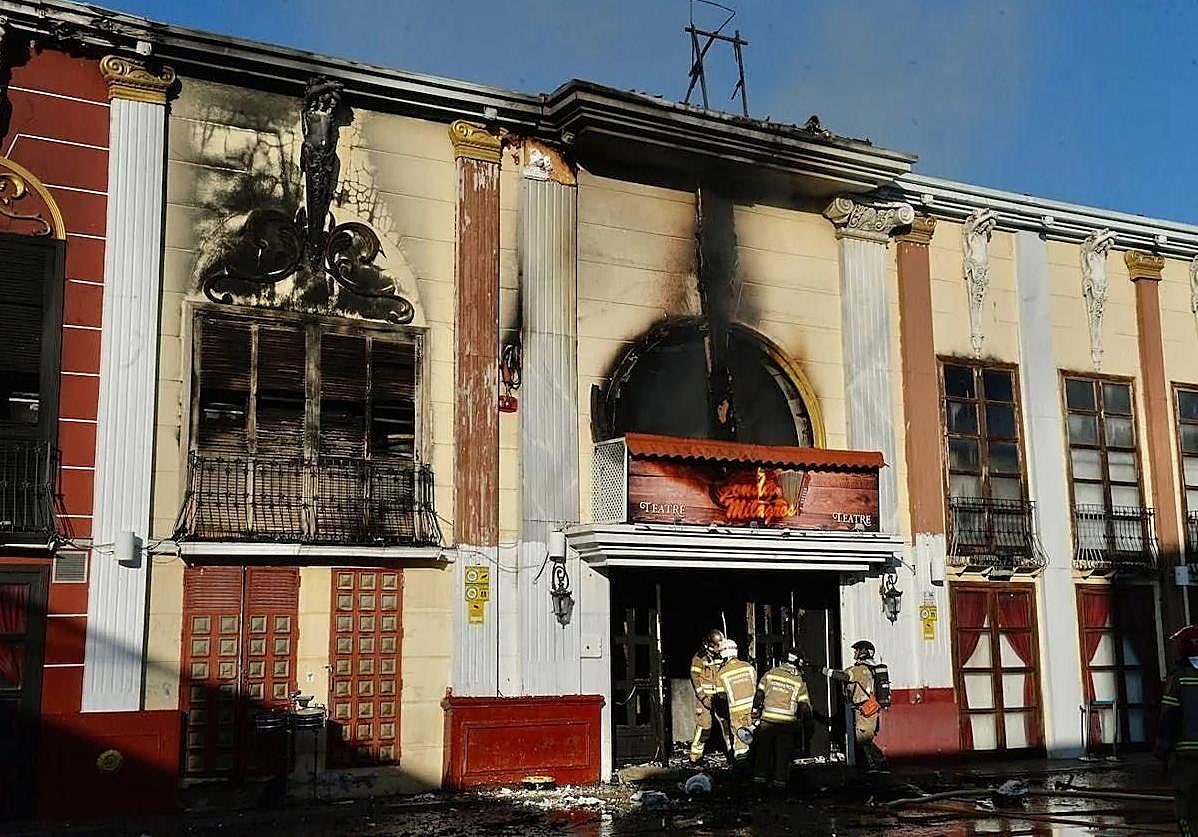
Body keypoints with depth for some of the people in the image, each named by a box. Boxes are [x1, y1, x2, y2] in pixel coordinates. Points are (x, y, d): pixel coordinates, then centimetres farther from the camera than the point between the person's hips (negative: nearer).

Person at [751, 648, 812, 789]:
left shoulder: (770, 673, 1)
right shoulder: (799, 681, -2)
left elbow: (760, 693, 3)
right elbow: (804, 706, -1)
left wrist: (755, 709, 13)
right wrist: (808, 727, 5)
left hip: (767, 719, 2)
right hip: (787, 722, -1)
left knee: (764, 748, 12)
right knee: (783, 751, 8)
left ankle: (760, 775, 15)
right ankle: (780, 779, 9)